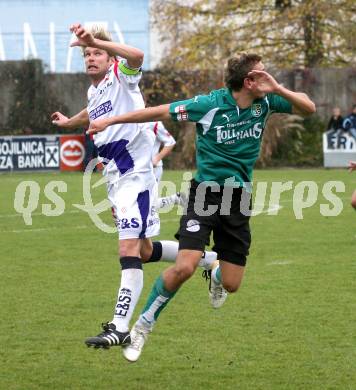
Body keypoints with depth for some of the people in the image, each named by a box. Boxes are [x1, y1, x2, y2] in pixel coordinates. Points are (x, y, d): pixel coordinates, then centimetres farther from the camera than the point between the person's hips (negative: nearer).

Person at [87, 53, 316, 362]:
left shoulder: (265, 102, -1)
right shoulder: (211, 104, -14)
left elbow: (308, 108, 1)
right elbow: (160, 112, -9)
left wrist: (278, 89, -16)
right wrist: (110, 121, -8)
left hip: (239, 199, 4)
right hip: (206, 193, -4)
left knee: (232, 285, 3)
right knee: (184, 268, -22)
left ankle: (216, 275, 43)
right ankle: (143, 326, -1)